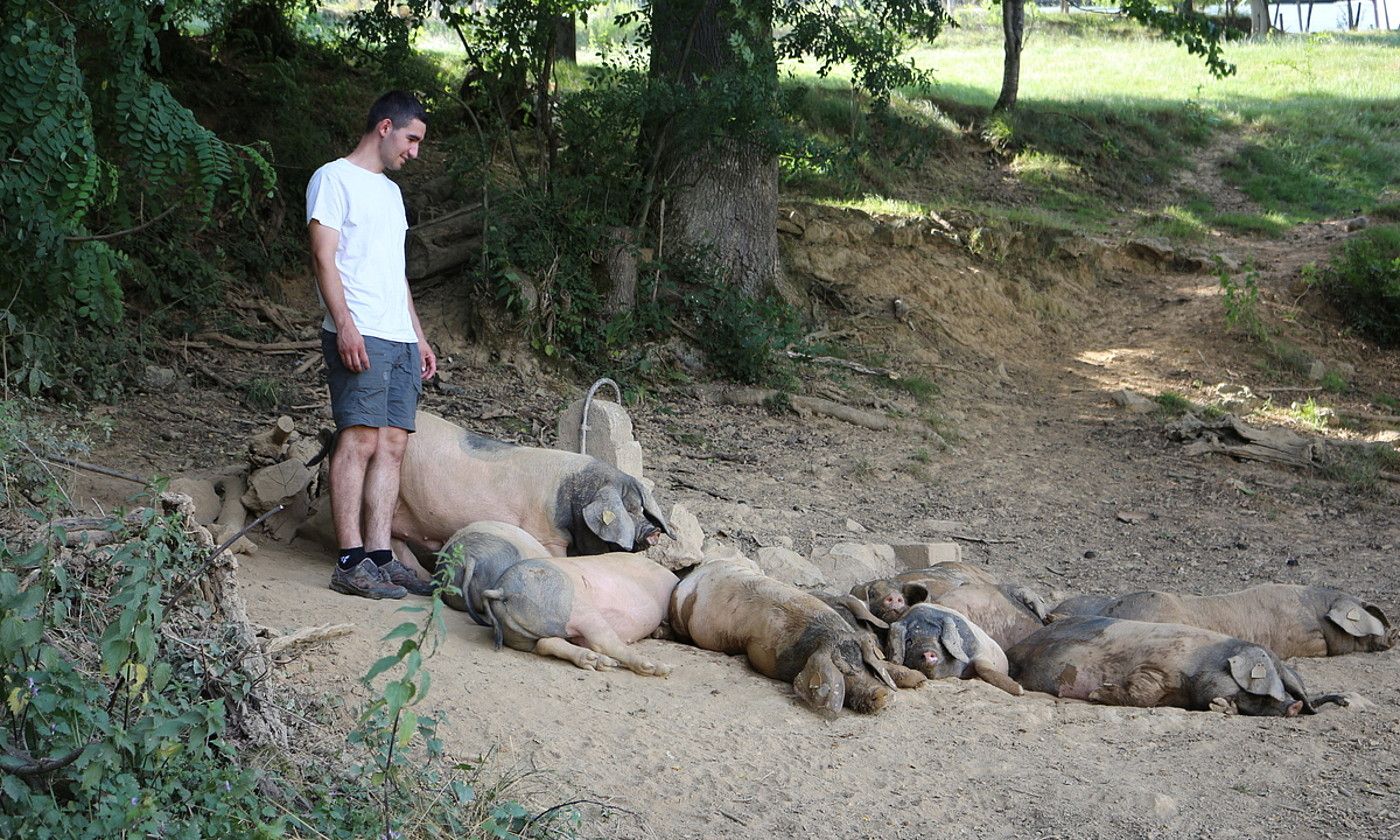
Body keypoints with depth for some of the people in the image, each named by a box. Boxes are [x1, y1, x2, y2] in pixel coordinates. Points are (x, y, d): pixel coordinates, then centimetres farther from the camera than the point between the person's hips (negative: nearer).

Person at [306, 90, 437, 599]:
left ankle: (379, 557, 0)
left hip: (400, 339, 8)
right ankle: (351, 562, -14)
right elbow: (323, 256, -9)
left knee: (392, 446, 1)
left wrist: (419, 337, 22)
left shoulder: (390, 191, 26)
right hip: (359, 337, -8)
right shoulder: (334, 179, 0)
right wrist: (345, 324, -20)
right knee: (359, 440, -13)